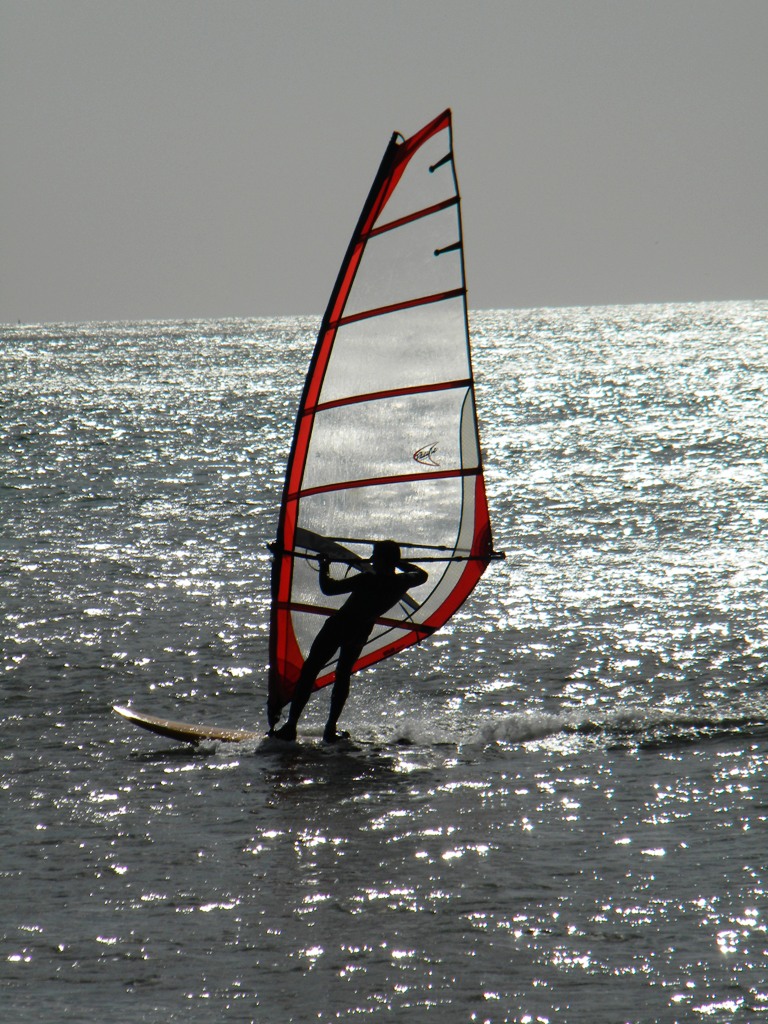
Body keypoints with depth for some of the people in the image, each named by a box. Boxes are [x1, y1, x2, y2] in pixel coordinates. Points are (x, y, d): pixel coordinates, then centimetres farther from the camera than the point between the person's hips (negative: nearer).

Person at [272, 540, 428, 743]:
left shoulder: (369, 579, -28)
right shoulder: (403, 582, -11)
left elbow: (328, 588, -25)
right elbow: (422, 575, 15)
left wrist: (323, 567, -8)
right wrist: (398, 562, 16)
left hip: (338, 625, -6)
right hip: (361, 632, 6)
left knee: (309, 672, 3)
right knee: (343, 675, 22)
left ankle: (290, 727, -1)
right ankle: (330, 730, 13)